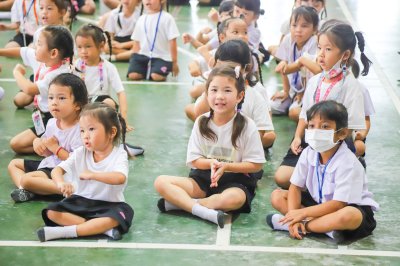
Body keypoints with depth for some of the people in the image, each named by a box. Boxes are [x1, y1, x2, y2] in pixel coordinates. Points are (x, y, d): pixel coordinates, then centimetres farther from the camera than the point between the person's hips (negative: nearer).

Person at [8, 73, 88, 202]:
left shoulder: (80, 129, -22)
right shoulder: (52, 123, 3)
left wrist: (56, 148, -21)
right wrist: (38, 142, -7)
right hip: (48, 163, 10)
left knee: (27, 179, -27)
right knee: (14, 164, 17)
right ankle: (24, 190, -13)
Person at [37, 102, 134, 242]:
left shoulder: (119, 155, -12)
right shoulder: (80, 153, -1)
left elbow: (120, 178, -32)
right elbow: (57, 170, -8)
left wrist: (92, 175, -36)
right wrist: (60, 182, -31)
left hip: (108, 204, -4)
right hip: (80, 201, 4)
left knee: (121, 214, -37)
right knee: (51, 212, -18)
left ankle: (66, 231, -35)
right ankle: (101, 227, -28)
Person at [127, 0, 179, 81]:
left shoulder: (167, 18, -4)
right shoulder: (141, 19, 11)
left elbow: (172, 42, -4)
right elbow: (137, 42, 16)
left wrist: (174, 62, -4)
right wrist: (134, 60, 8)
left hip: (161, 56, -4)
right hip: (143, 55, 4)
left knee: (156, 76, -30)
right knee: (133, 75, -18)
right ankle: (146, 70, 11)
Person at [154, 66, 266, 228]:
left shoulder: (247, 126, -9)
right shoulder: (201, 123, -1)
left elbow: (256, 165, -6)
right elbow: (194, 160, 2)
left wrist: (225, 166, -19)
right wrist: (211, 163, -20)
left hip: (235, 180, -3)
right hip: (204, 178, 3)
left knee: (235, 198, -40)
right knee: (161, 182, -18)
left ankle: (179, 202, -26)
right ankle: (203, 211, -34)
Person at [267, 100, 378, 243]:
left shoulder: (348, 163, -25)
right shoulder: (308, 154, -7)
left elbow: (339, 203, -26)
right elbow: (295, 187, -2)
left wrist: (302, 213, -23)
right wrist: (294, 215, -20)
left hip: (351, 207, -6)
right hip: (319, 202, 7)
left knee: (347, 216, -43)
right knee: (277, 196, -7)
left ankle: (305, 226, -19)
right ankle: (327, 226, -19)